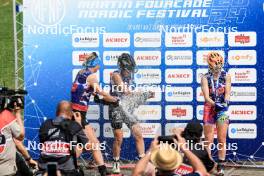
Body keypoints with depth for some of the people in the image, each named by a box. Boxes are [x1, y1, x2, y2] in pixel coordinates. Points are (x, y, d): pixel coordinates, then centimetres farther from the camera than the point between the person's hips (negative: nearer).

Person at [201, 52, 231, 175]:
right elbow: (206, 96, -13)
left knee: (222, 139, -1)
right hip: (209, 108, 0)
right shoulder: (205, 78, -4)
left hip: (222, 109, 0)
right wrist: (215, 104, -30)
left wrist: (225, 103, -28)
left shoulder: (226, 76, 0)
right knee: (208, 140, 2)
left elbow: (227, 92, -7)